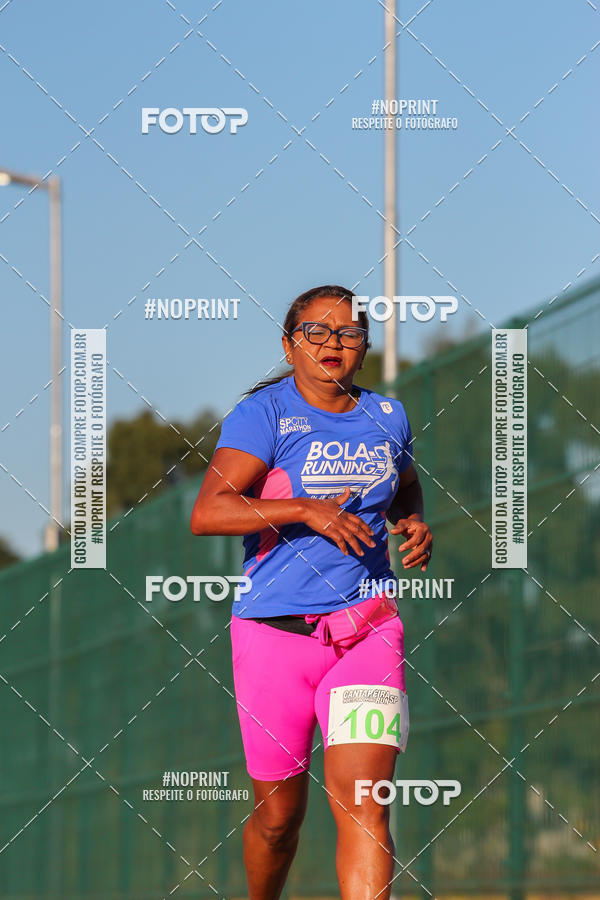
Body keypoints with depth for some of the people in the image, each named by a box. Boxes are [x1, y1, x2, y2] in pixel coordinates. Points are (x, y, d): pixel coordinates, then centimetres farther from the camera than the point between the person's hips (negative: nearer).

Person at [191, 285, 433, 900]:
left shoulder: (387, 417, 12)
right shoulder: (265, 414, -4)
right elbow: (207, 513, -16)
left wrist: (415, 524, 10)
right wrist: (306, 510, -24)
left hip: (366, 629, 3)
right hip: (274, 634, -2)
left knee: (365, 807, -13)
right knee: (279, 814, 9)